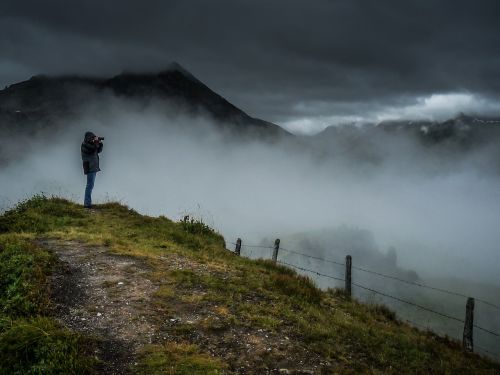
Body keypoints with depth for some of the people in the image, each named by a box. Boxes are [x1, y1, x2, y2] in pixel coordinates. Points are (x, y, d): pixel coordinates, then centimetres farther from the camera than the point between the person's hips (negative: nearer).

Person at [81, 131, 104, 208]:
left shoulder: (91, 144, 15)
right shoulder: (85, 145, -10)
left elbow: (99, 150, 17)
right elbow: (92, 149, -25)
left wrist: (100, 143, 1)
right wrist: (96, 142, -13)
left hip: (93, 167, 10)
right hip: (90, 168, -10)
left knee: (90, 185, 13)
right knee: (90, 185, -13)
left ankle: (87, 202, 20)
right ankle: (87, 203, -14)